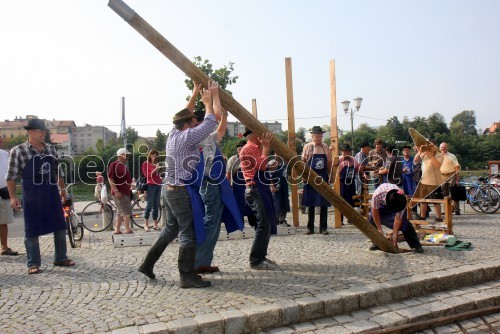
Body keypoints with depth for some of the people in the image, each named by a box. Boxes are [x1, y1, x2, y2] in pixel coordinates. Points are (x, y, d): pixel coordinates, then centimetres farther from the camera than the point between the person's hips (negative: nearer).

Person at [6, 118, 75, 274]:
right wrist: (13, 197, -10)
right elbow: (11, 176, -5)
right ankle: (33, 263, 14)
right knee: (32, 230, 3)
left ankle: (61, 258, 22)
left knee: (60, 226, 8)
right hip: (32, 196, -4)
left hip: (52, 194, 5)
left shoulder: (51, 149, 8)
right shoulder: (18, 150, -5)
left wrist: (62, 189, 14)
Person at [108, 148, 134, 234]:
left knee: (121, 212, 11)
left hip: (125, 192, 9)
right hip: (119, 193, -9)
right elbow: (110, 179, -16)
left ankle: (117, 230, 17)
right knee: (126, 211, -12)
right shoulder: (114, 164, -9)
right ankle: (127, 230, -9)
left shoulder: (124, 165, 18)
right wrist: (116, 191, -23)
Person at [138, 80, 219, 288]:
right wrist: (207, 102, 4)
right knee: (189, 233, -3)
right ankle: (187, 276, 3)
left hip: (170, 189, 10)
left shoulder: (173, 134, 10)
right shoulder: (187, 137, -14)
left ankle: (147, 264, 26)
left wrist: (195, 94, 23)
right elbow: (211, 122, -10)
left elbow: (185, 115, 24)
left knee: (171, 229, 19)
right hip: (182, 191, -10)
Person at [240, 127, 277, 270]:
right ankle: (256, 261, -2)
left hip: (262, 188, 10)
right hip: (255, 189, -10)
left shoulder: (258, 148, 19)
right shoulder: (247, 149, -11)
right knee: (264, 224, -11)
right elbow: (261, 166, -22)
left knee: (267, 223, 14)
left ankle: (261, 256, 24)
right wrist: (266, 146, -19)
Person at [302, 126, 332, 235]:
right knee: (311, 204, 6)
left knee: (324, 204, 3)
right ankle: (310, 227, 15)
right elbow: (303, 162, -1)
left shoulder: (325, 147, 6)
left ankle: (323, 227, 13)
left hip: (323, 177, 2)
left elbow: (329, 163, 10)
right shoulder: (307, 147, -1)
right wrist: (304, 176, -7)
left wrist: (331, 175, 6)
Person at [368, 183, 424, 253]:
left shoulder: (402, 200, -38)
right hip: (381, 203, 1)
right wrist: (379, 229, -20)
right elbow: (375, 211, -26)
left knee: (403, 221, -20)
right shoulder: (377, 195, -43)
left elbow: (398, 219, -28)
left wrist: (394, 236, -25)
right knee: (372, 219, -17)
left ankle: (416, 245, -6)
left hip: (398, 203, -1)